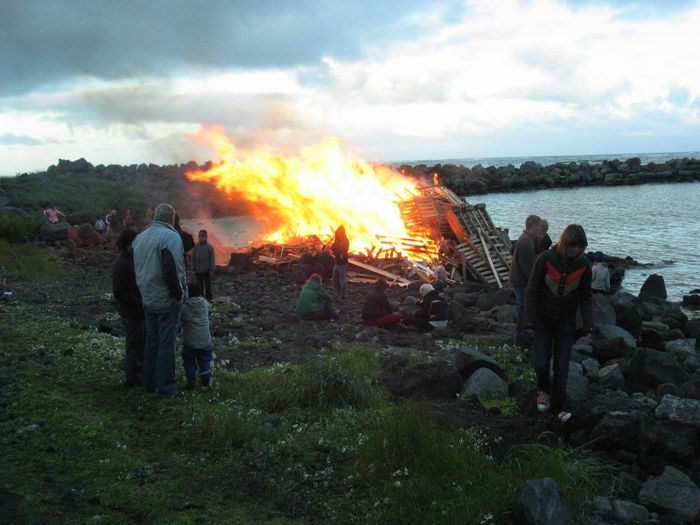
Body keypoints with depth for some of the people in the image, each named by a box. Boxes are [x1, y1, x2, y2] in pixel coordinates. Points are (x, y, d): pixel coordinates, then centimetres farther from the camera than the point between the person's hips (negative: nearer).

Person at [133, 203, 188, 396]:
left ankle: (148, 382, 23)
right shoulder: (170, 237, -16)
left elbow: (138, 269, 15)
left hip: (148, 299, 7)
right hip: (167, 300, -7)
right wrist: (180, 294, -13)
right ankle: (165, 386, 6)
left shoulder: (140, 237, 9)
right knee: (166, 344, 1)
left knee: (151, 341, 17)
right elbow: (172, 271, -23)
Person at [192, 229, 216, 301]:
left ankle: (209, 299, 17)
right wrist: (194, 268, 2)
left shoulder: (209, 247, -6)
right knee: (200, 287, 8)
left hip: (207, 271, -2)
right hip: (198, 271, 2)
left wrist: (211, 270, -10)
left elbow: (212, 259, -7)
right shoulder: (196, 247, 2)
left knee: (208, 286, 7)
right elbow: (193, 258, 6)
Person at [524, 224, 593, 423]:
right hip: (544, 320, -1)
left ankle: (559, 406, 18)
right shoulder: (546, 259, -17)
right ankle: (544, 390, 28)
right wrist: (530, 320, -12)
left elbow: (585, 297, 0)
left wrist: (588, 324, -9)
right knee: (541, 364, -4)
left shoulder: (583, 265, -10)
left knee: (561, 368, 1)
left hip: (566, 323, 1)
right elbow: (532, 290, -10)